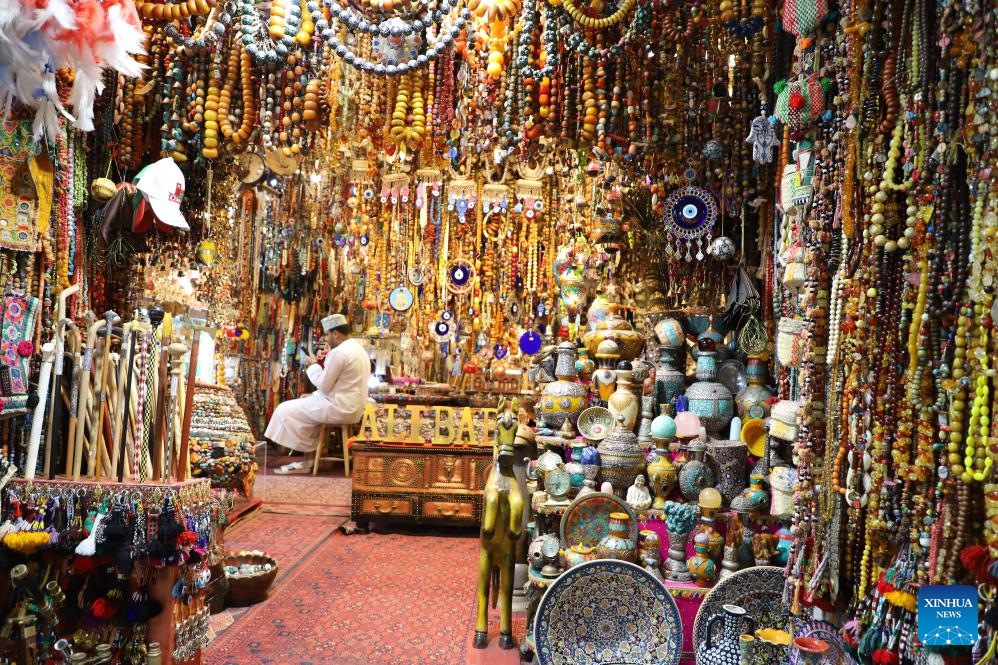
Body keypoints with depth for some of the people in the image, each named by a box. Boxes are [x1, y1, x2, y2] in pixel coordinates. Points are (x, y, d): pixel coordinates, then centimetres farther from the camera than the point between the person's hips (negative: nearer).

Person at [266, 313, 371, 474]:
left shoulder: (339, 352, -19)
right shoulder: (358, 348, 13)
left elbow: (324, 386, -14)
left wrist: (313, 365, 1)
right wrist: (314, 395, 15)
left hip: (341, 408, -10)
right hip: (353, 406, 10)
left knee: (286, 411, -1)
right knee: (307, 407, 25)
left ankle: (308, 460, 9)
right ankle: (309, 459, 17)